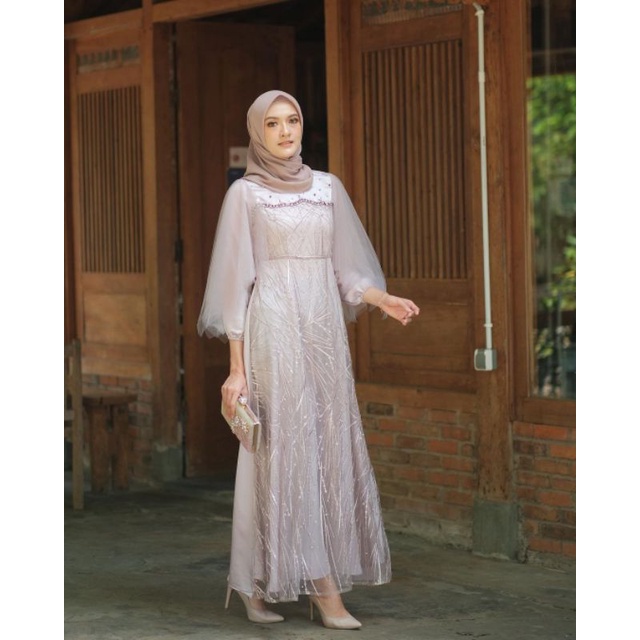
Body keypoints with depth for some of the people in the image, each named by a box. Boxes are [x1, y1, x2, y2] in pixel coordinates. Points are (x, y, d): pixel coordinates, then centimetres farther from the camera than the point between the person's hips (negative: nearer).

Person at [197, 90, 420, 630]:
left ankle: (261, 583, 10)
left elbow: (344, 269, 15)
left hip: (325, 330, 6)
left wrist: (384, 300, -6)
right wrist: (236, 368, -7)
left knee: (329, 450, 3)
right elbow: (235, 282, -2)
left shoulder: (328, 188, 13)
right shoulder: (244, 193, 0)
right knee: (287, 450, -8)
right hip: (274, 331, -5)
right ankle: (324, 587, -8)